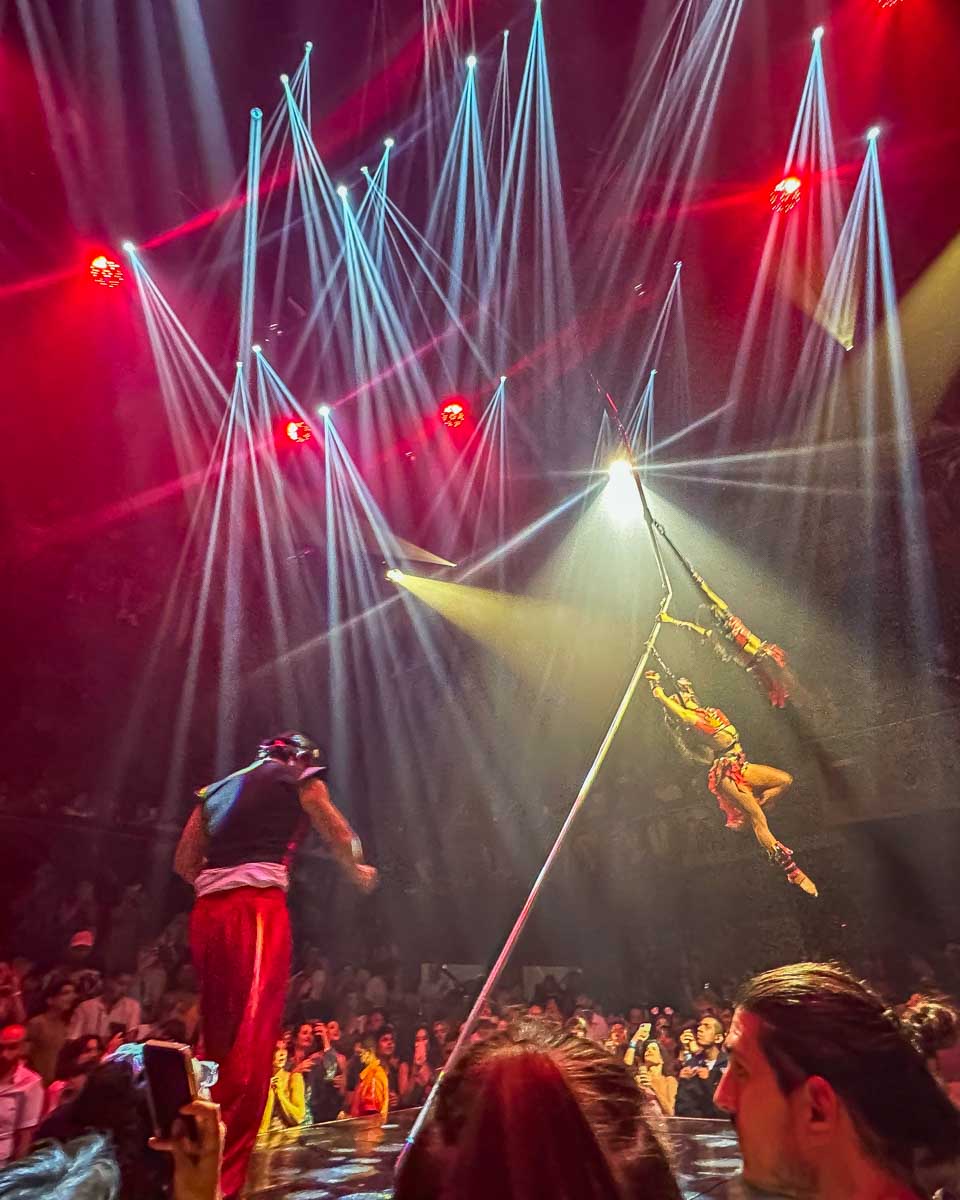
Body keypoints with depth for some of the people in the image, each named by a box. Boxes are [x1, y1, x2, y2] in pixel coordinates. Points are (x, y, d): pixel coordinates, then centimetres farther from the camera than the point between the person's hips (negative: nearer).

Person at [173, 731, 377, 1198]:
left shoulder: (218, 787, 26)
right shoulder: (300, 777, 11)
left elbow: (184, 862, 23)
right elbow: (342, 840, 12)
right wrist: (359, 871, 31)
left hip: (207, 913, 7)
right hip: (257, 909, -7)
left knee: (219, 1036, 16)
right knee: (251, 1040, -10)